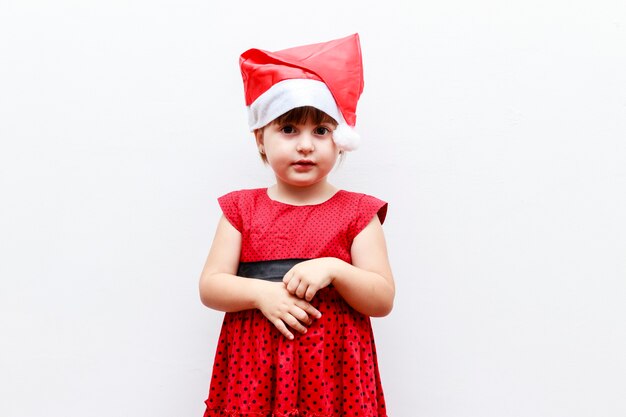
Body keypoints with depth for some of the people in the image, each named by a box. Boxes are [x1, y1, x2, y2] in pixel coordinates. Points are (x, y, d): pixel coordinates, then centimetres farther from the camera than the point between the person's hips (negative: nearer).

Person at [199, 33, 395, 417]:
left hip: (331, 365, -1)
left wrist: (333, 269, -19)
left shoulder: (358, 212, 0)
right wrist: (261, 292, -16)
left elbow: (383, 300, -3)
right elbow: (210, 287, 1)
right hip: (254, 363, 1)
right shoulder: (242, 208, 4)